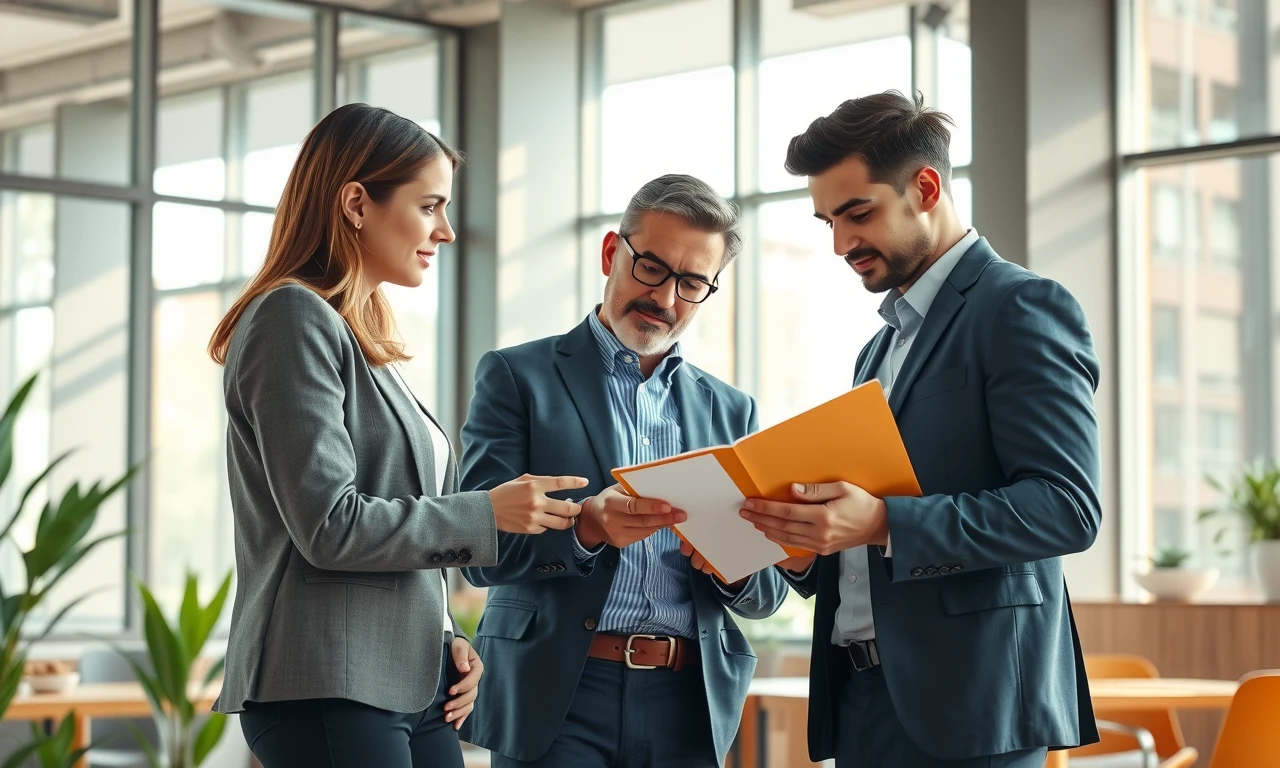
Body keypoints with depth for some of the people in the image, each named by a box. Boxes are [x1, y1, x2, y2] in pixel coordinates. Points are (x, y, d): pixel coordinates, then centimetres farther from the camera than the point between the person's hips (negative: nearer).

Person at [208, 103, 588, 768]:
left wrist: (446, 637, 8)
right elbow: (331, 525, -15)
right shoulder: (295, 319, -8)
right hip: (328, 691, -9)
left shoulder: (364, 342, 19)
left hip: (414, 683, 9)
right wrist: (487, 513, -8)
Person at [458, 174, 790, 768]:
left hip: (690, 708, 3)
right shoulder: (517, 377, 4)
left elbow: (768, 594, 11)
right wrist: (584, 526, -22)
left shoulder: (732, 411, 14)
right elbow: (481, 548, -5)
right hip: (557, 699, -3)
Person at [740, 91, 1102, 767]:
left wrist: (883, 523, -24)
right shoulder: (880, 349, 21)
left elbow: (1067, 507, -17)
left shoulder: (1021, 309, -6)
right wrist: (804, 551, 1)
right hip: (859, 694, 8)